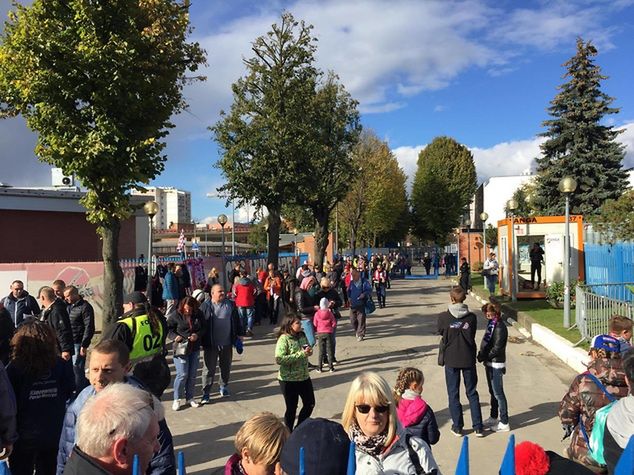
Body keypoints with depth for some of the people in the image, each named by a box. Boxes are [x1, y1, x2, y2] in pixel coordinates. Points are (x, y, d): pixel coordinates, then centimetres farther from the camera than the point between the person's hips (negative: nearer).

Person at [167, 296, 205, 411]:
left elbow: (204, 328, 8)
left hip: (195, 349, 4)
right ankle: (176, 399, 11)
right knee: (182, 374, -6)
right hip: (181, 349, -4)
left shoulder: (199, 314, -1)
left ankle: (190, 397, 26)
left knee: (192, 374, 11)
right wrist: (175, 336, -19)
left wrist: (197, 334, -11)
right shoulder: (176, 315, -10)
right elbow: (168, 328, -2)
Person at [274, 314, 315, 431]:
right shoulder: (284, 339, -17)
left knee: (310, 404, 15)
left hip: (304, 377, 7)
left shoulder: (302, 336, 2)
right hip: (289, 380, -7)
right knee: (291, 408, 7)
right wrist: (300, 354, -26)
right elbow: (279, 359, -27)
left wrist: (309, 351, -7)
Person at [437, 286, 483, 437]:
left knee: (453, 394, 10)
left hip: (451, 360, -1)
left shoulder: (443, 317, -12)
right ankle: (478, 427, 17)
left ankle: (457, 427, 17)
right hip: (468, 359, 2)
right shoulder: (471, 317, -7)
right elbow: (472, 336, 3)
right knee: (472, 393, 13)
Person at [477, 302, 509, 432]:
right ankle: (493, 418, 31)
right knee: (493, 392, 19)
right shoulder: (492, 324, 9)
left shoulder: (500, 327, -18)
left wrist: (483, 357, -15)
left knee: (498, 393, -2)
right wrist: (481, 355, 1)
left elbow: (497, 348, -21)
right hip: (490, 363, 9)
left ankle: (504, 423, 6)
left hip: (496, 364, -9)